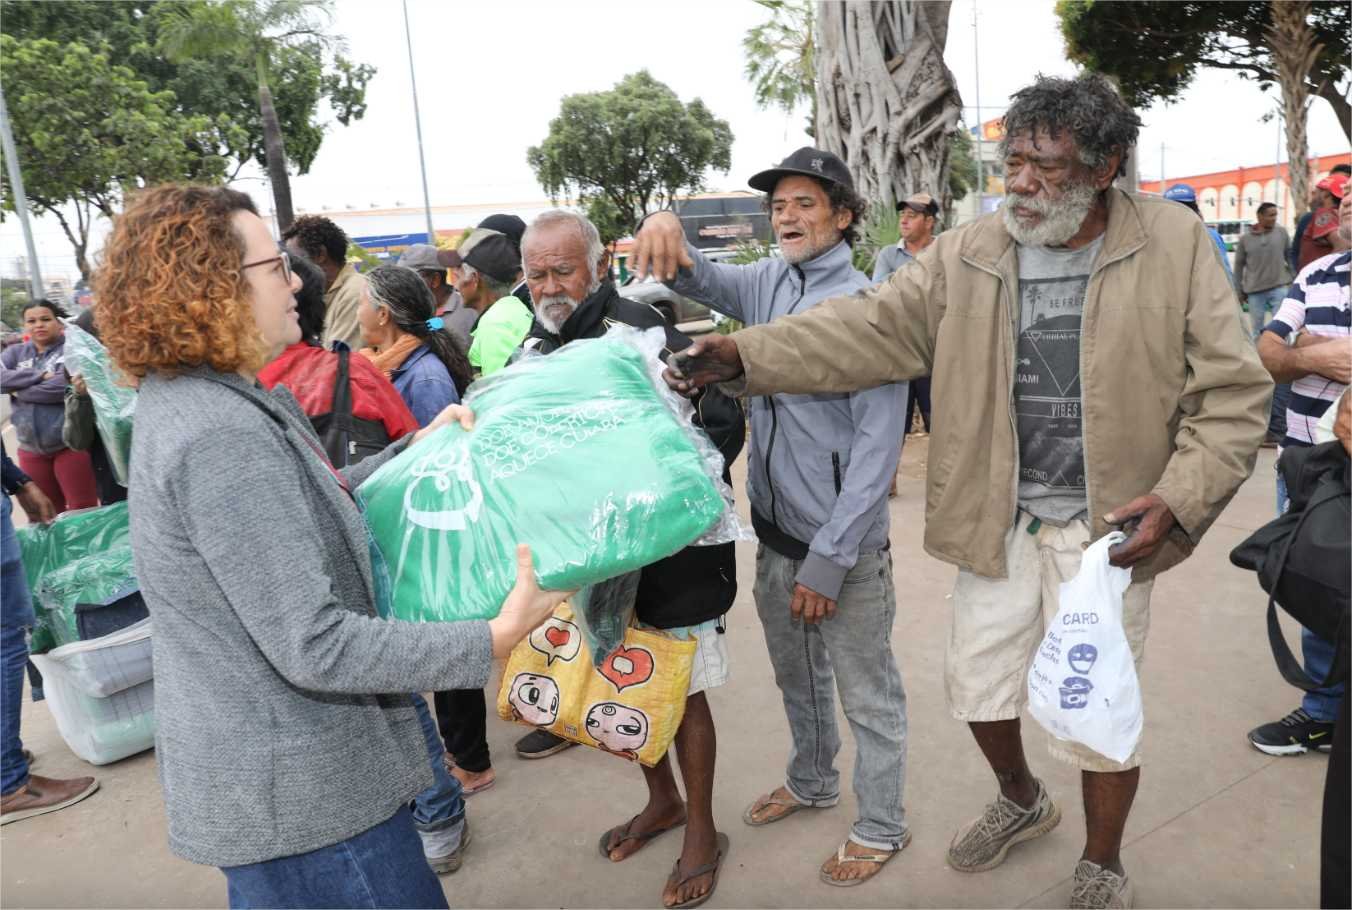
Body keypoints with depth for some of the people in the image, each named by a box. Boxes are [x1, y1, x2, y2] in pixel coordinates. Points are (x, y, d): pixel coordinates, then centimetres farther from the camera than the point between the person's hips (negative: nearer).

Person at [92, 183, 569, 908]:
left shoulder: (185, 403, 5)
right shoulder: (220, 437, -27)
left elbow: (314, 508, 13)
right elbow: (313, 645, -28)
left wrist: (417, 449, 9)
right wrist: (494, 639, -27)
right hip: (300, 795, -10)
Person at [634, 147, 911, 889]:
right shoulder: (766, 284, 3)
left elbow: (878, 446, -18)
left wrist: (829, 558, -19)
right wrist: (667, 234, -30)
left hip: (844, 543, -6)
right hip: (774, 530, 6)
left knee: (867, 694, 11)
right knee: (796, 676, 25)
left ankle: (881, 826, 33)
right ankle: (810, 781, 48)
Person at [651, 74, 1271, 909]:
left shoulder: (1176, 245, -8)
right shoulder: (966, 256, -2)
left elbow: (1234, 392, -6)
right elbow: (865, 329, -9)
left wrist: (1177, 499, -18)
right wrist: (747, 354, -22)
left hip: (1106, 527, -3)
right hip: (999, 522, 3)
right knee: (978, 686, 16)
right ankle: (1022, 800, 50)